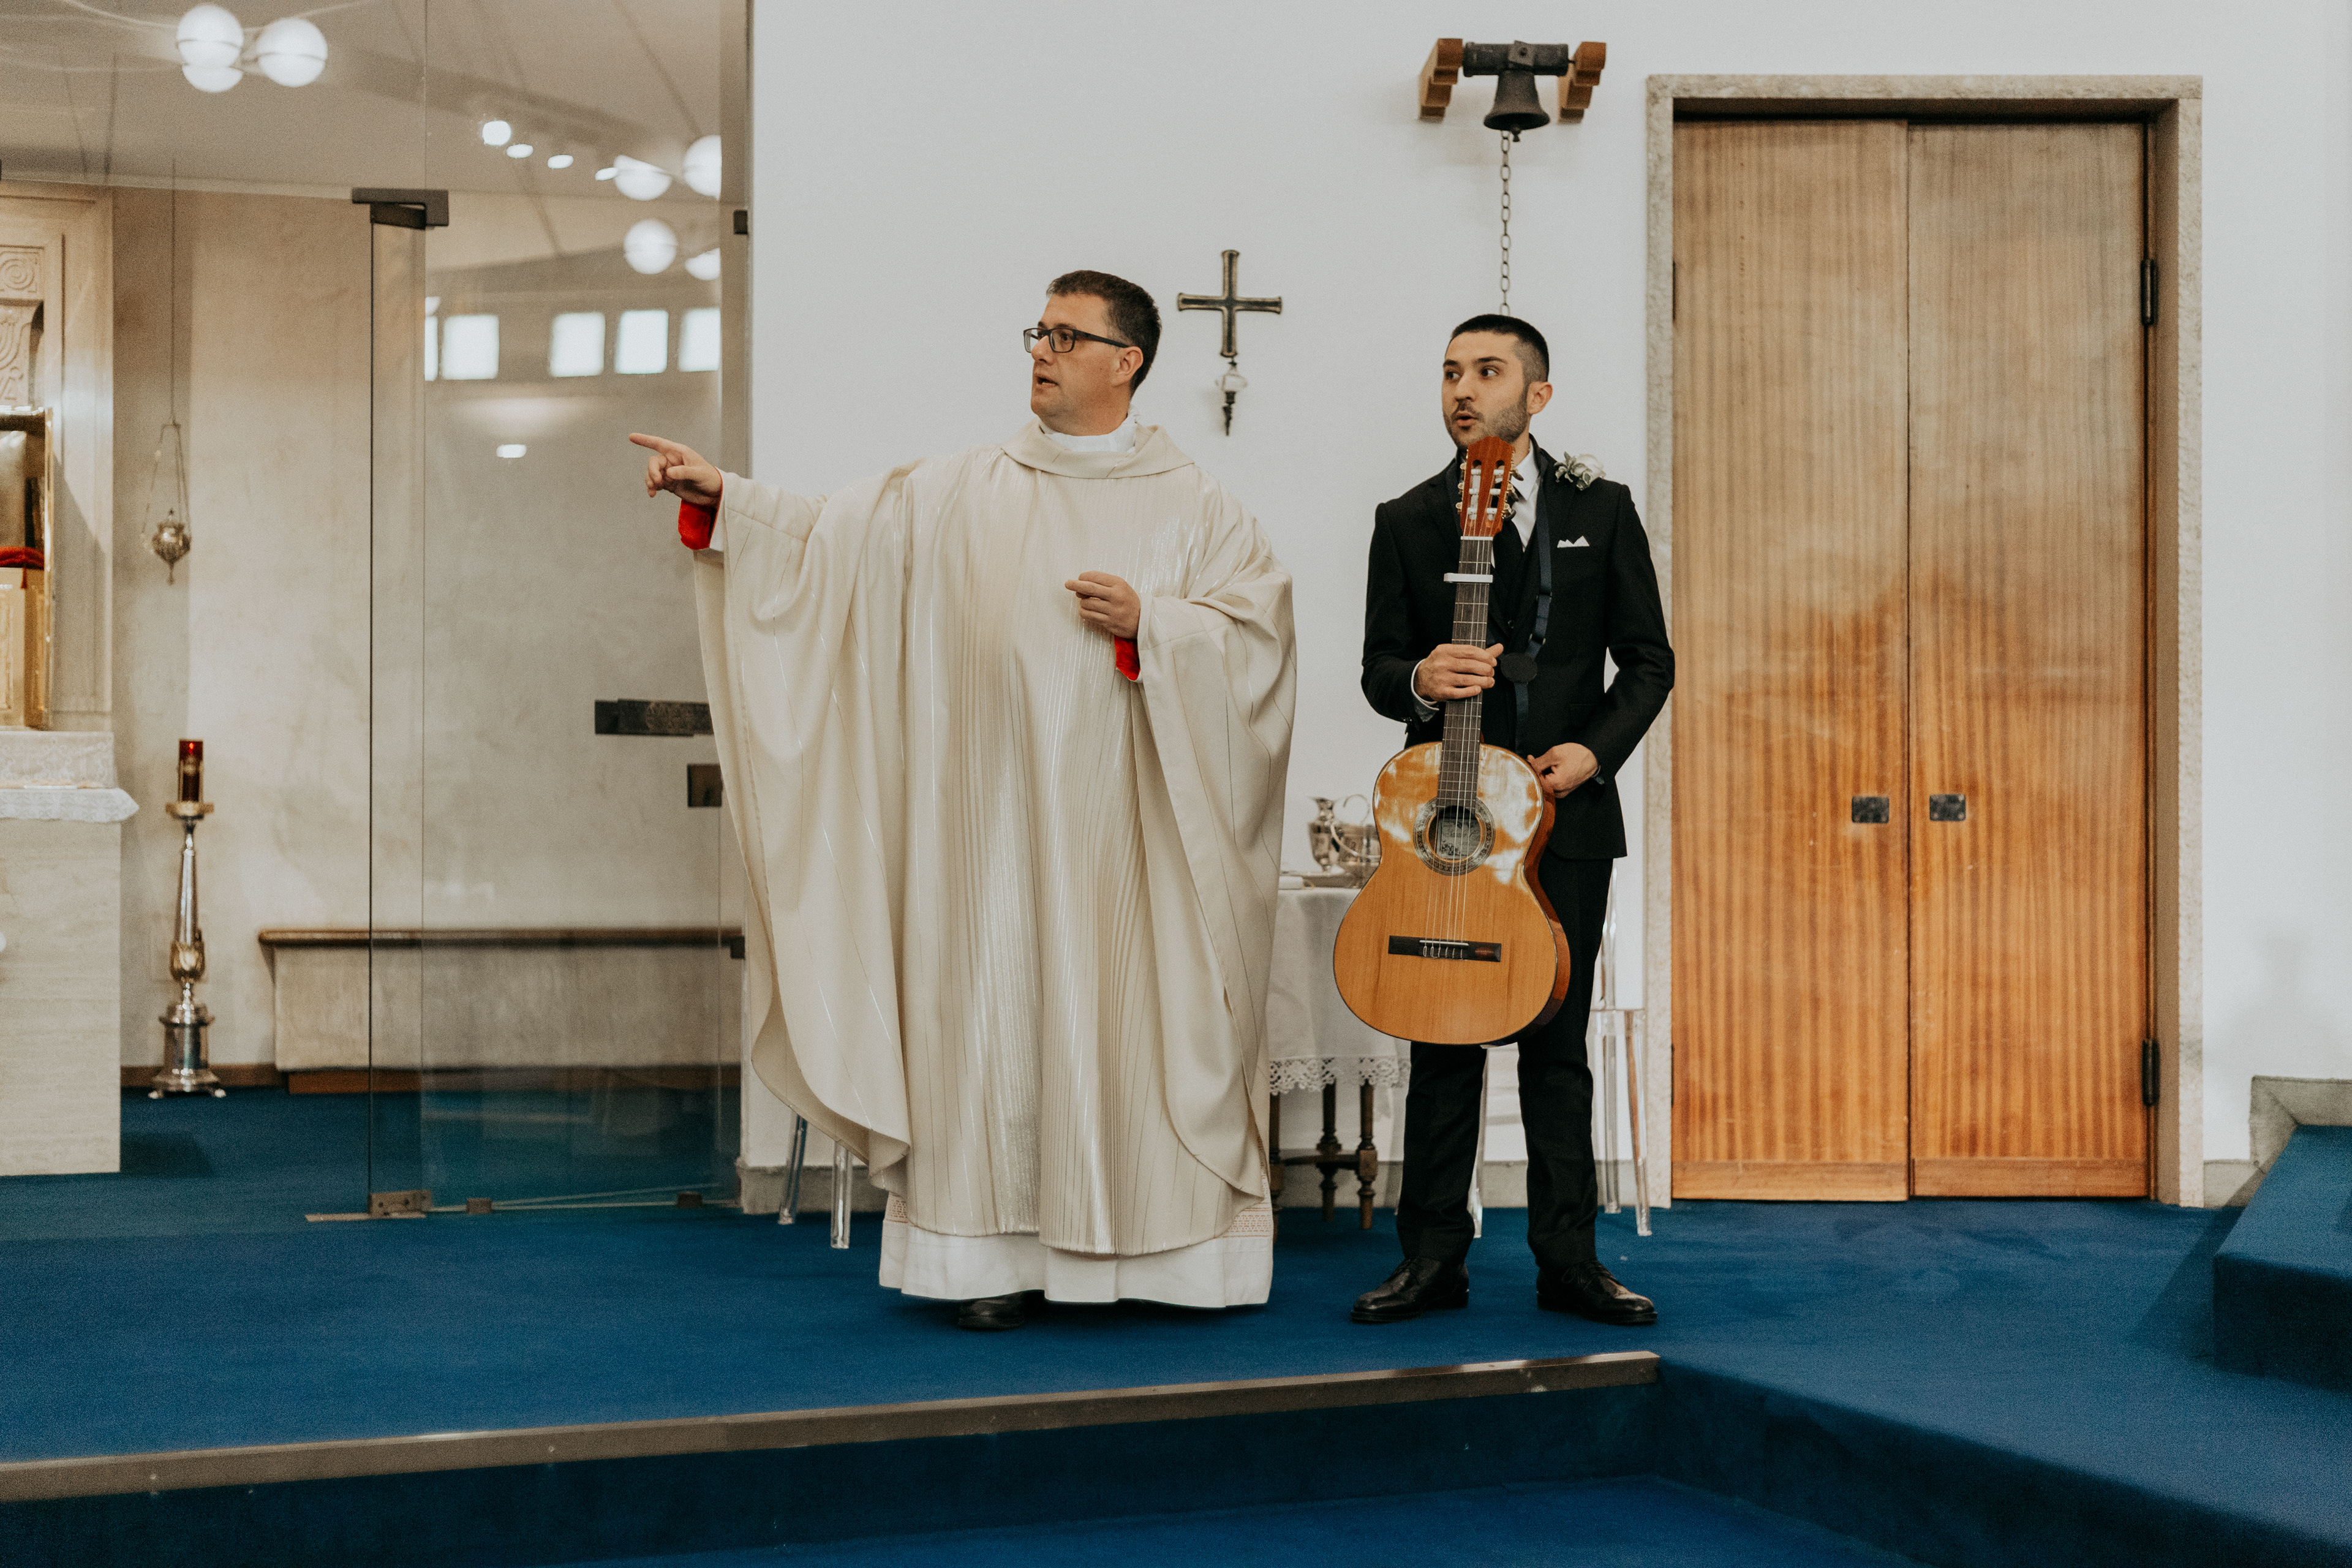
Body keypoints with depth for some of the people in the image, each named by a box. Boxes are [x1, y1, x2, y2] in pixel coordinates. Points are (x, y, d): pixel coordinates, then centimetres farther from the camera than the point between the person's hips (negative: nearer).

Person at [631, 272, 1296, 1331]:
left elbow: (1257, 634, -1)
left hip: (1125, 828, -2)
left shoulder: (1193, 508, 4)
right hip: (995, 819, 2)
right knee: (994, 1014, 1)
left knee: (1138, 1019, 0)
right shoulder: (960, 494, 9)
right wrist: (720, 498, -5)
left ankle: (1164, 1252, 10)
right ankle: (999, 1254, 7)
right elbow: (830, 540, 5)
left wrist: (1148, 627, -14)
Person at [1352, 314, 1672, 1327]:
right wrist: (1418, 680, -17)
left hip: (1567, 813, 0)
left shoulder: (1599, 509, 7)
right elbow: (1378, 669, 7)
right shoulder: (1406, 522, 7)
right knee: (1443, 1043, 2)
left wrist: (1594, 749, -9)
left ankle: (1568, 1258, 12)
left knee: (1557, 1041, 4)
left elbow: (1648, 660, 7)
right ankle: (1432, 1259, 10)